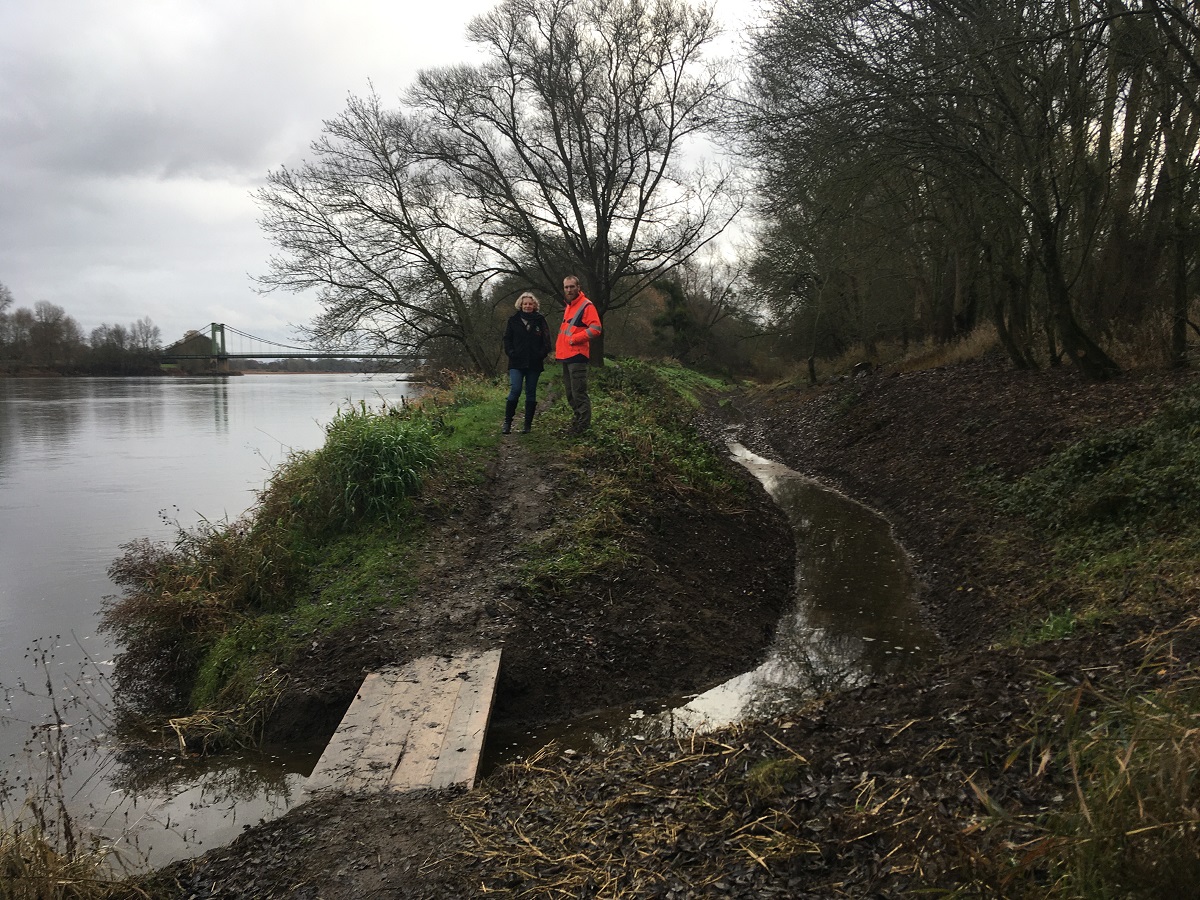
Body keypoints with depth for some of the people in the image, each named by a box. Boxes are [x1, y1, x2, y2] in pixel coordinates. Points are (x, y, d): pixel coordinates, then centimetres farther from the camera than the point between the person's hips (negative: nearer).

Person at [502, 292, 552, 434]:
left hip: (534, 363, 1)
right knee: (515, 391, -13)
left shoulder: (540, 320, 5)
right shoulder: (513, 320, 6)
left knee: (531, 393, 6)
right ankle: (507, 422, -2)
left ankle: (528, 424, 12)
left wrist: (542, 354, -9)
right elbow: (507, 339, 8)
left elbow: (546, 340, 5)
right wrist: (511, 353, -6)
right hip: (517, 363, -1)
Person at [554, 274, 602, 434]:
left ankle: (583, 425, -3)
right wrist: (559, 348, 20)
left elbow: (595, 329, -18)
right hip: (566, 356, 9)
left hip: (577, 356, -9)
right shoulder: (569, 306, 20)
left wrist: (574, 339, -17)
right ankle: (578, 419, 25)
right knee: (570, 393, 14)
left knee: (579, 393, -8)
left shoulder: (586, 306, -9)